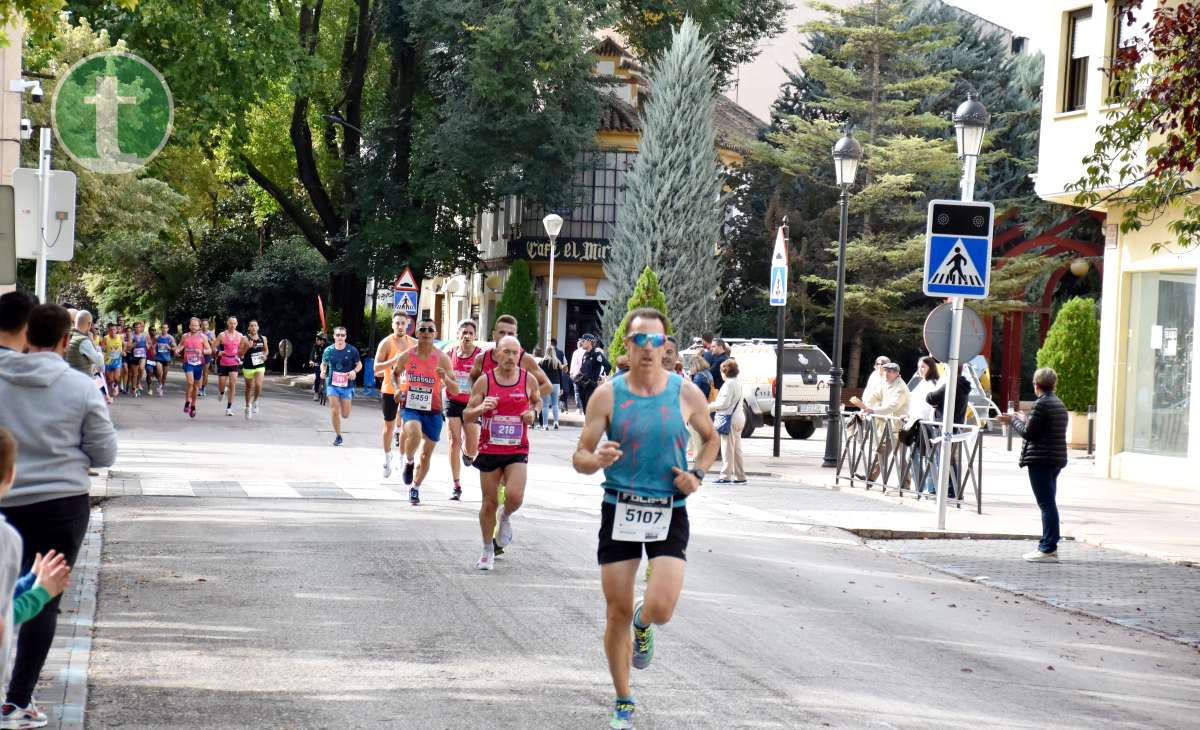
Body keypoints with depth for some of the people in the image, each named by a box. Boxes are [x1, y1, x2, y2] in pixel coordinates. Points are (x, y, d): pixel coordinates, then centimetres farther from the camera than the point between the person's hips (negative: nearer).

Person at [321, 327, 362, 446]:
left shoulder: (352, 350, -6)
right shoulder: (328, 350, -1)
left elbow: (359, 364, 4)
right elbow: (323, 363, 13)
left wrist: (354, 371, -17)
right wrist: (323, 371, -9)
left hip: (347, 385, 0)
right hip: (332, 384, 0)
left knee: (345, 415, 3)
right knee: (334, 411, -8)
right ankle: (338, 436, 9)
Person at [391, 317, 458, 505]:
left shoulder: (442, 358, -6)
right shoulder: (406, 356, -3)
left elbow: (455, 390, -4)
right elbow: (395, 373, 19)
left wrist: (445, 378, -25)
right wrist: (397, 389, 0)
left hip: (433, 411, 1)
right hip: (411, 407, -1)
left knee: (427, 453, 9)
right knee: (414, 434, -32)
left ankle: (415, 487, 32)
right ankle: (408, 462, 0)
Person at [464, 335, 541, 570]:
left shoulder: (528, 380, 0)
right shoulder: (484, 381, -4)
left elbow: (538, 401, 20)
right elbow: (467, 415, -1)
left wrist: (532, 412, -2)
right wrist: (481, 408, -23)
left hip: (517, 451, 0)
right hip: (489, 450, 0)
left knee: (515, 497, -19)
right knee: (490, 503, 6)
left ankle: (505, 517, 18)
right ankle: (488, 551, 24)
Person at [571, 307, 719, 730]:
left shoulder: (687, 394, -2)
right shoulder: (607, 395, -4)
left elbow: (711, 438, 16)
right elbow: (579, 458, -2)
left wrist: (697, 473, -2)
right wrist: (597, 460, -25)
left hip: (669, 512, 0)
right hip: (619, 510, 0)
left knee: (661, 609, -16)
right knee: (617, 611, 5)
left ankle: (642, 624, 24)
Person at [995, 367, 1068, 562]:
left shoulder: (1041, 404, -14)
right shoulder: (1059, 404, 14)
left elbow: (1028, 432, -15)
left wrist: (1013, 420, 2)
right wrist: (1024, 419, 26)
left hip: (1040, 459, -9)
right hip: (1056, 458, 9)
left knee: (1046, 504, -8)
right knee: (1049, 503, 14)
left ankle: (1048, 549, -7)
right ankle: (1048, 546, 18)